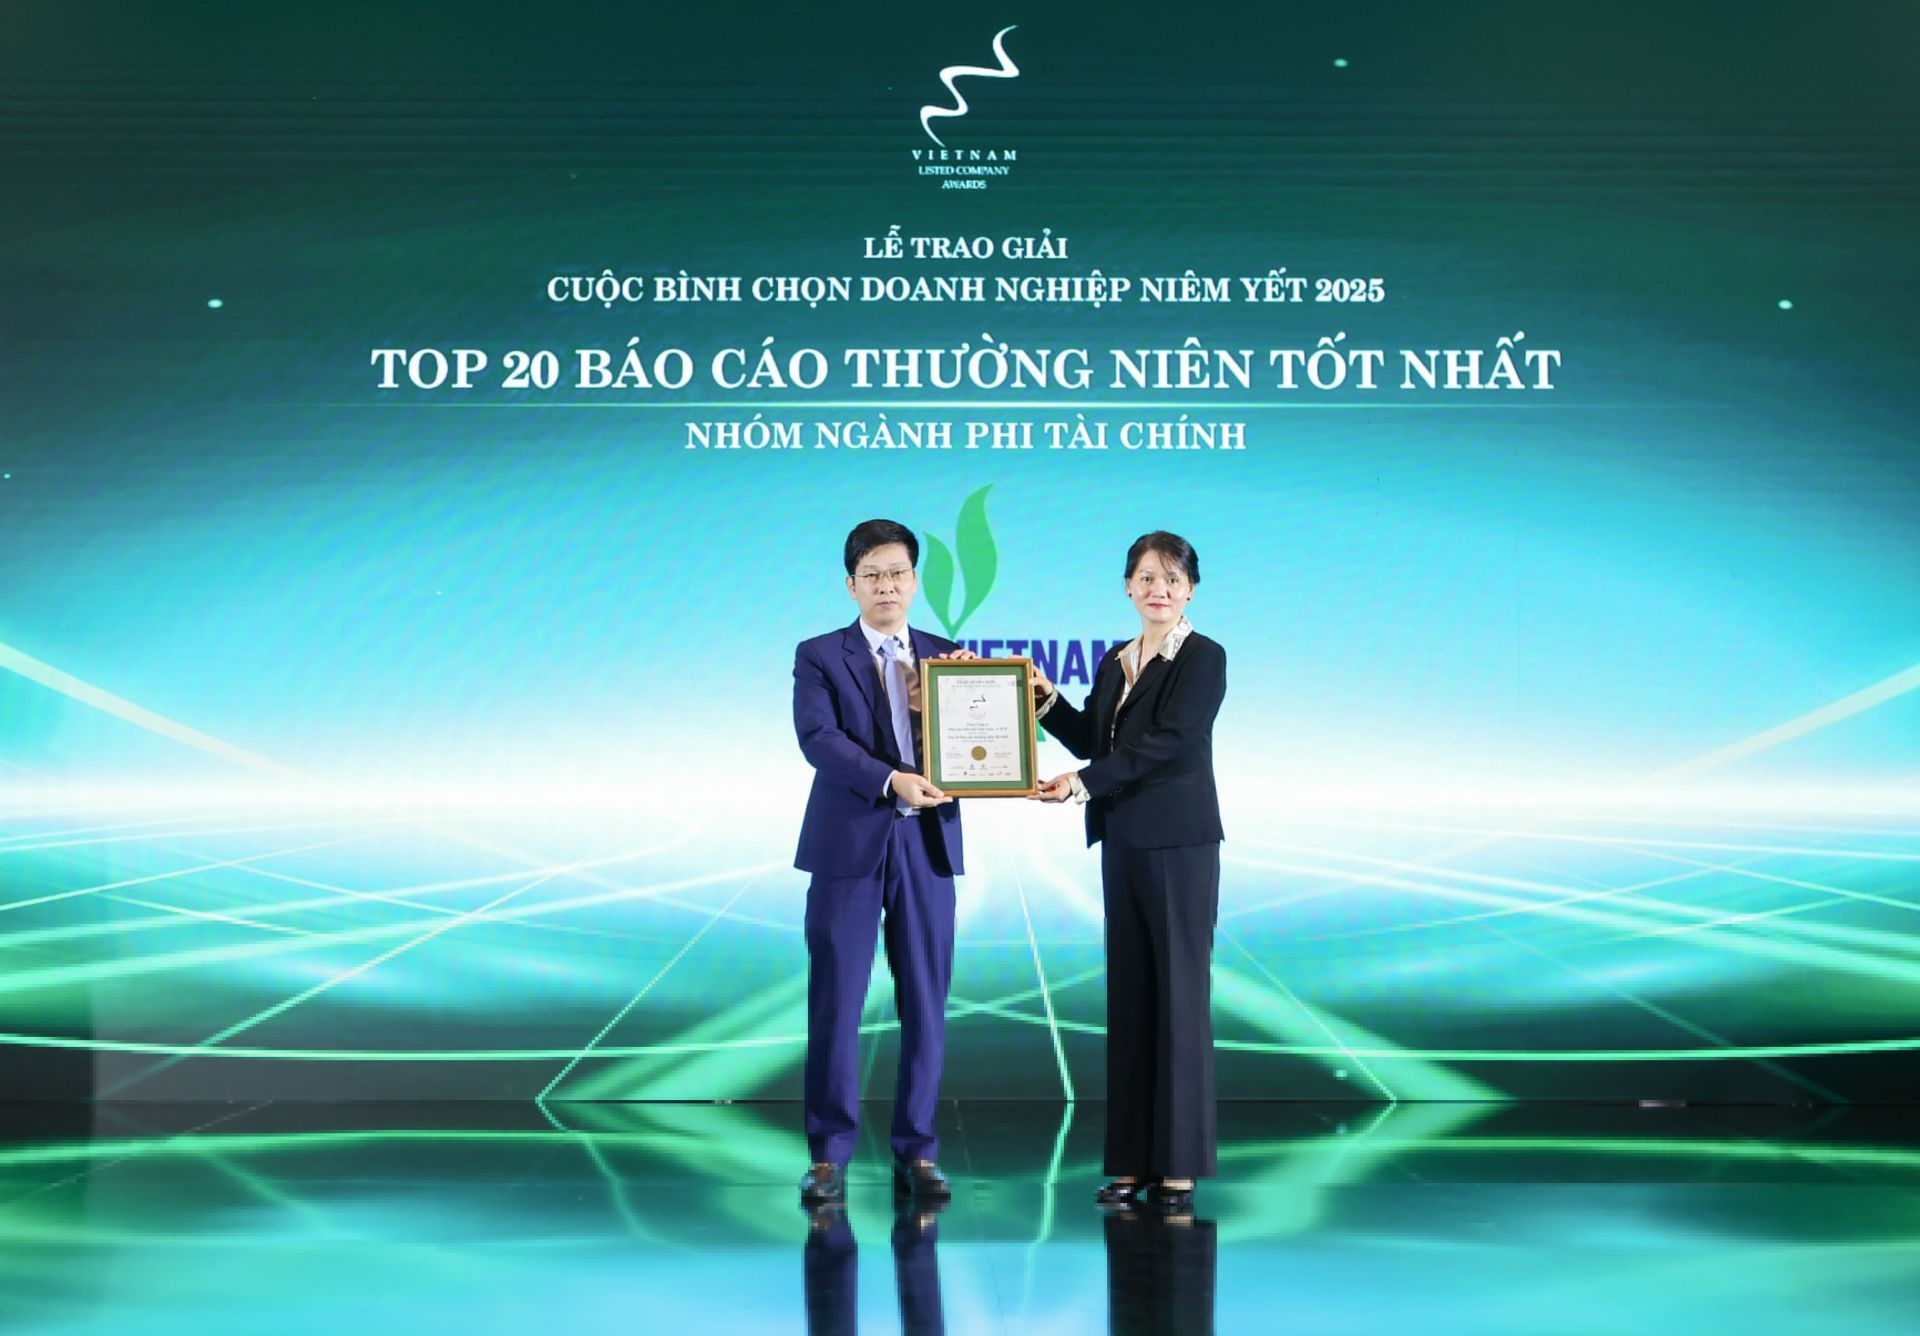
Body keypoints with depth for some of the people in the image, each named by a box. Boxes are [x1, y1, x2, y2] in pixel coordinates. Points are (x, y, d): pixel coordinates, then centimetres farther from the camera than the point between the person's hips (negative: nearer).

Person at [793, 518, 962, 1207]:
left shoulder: (945, 657, 12)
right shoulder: (819, 656, 2)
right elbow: (818, 739, -13)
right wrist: (892, 781, -25)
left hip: (927, 845, 3)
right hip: (849, 844, -3)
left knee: (925, 1003, 5)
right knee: (835, 1002, 0)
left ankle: (916, 1151, 16)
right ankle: (829, 1155, 9)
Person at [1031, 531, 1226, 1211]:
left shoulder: (1204, 658, -7)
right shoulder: (1116, 661, 14)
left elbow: (1167, 741, -17)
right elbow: (1092, 741, 16)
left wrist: (1084, 782, -21)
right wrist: (1047, 700, 3)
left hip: (1179, 845, -7)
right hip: (1122, 845, 7)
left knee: (1180, 995, -3)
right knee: (1128, 997, 8)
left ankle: (1180, 1163, 3)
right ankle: (1132, 1160, 13)